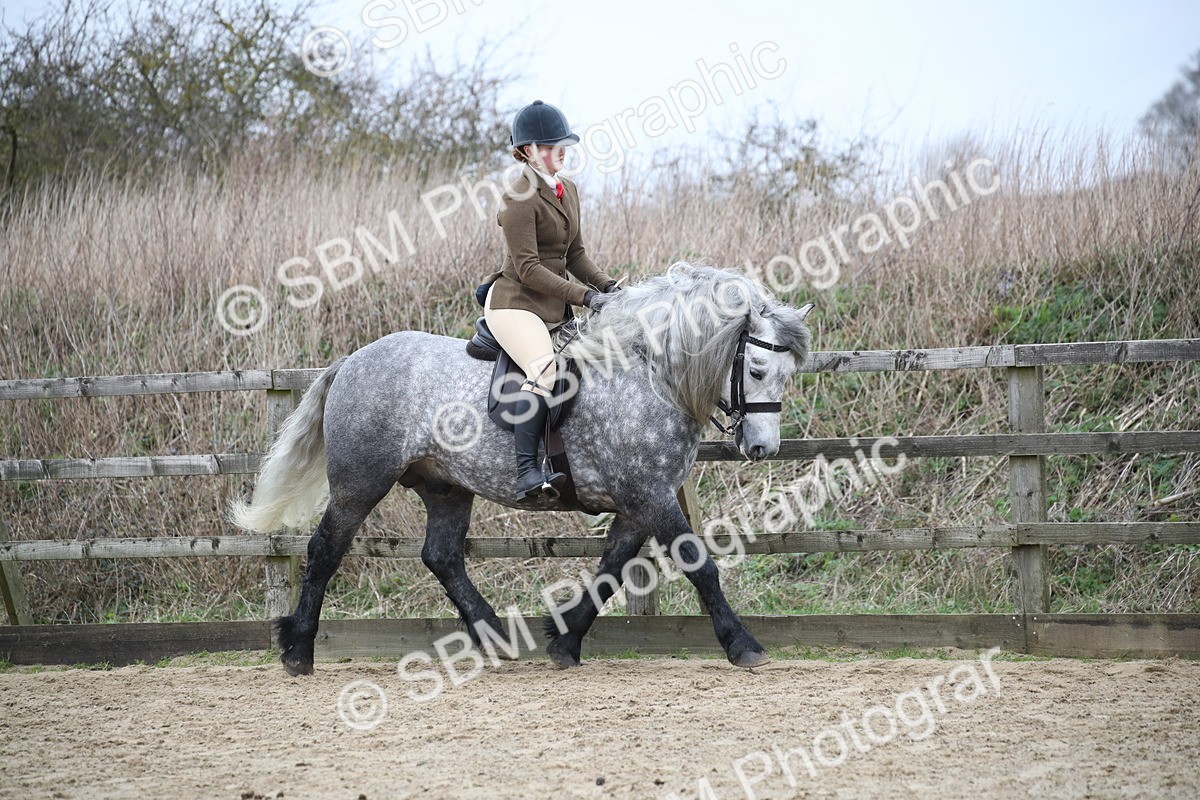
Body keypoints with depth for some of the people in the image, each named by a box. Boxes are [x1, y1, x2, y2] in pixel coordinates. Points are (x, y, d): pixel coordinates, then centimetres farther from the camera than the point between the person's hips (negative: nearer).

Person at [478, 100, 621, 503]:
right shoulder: (520, 198, -13)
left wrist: (606, 285, 2)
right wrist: (585, 296, -20)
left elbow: (576, 253, 20)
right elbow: (528, 268, -18)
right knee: (544, 369, -32)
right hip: (515, 302, -10)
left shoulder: (568, 191, 14)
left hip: (556, 308, 10)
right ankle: (527, 472, -39)